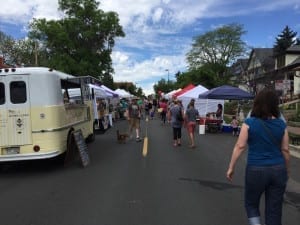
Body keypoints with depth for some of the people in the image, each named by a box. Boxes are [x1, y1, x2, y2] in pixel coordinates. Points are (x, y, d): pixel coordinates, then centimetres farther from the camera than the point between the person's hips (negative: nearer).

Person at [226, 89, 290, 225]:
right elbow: (285, 150, 6)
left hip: (256, 170, -3)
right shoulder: (281, 124, 1)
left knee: (251, 204, 19)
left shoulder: (249, 123, -9)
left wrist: (231, 168, -2)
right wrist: (286, 170, 19)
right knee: (274, 210, 15)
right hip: (278, 170, 3)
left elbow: (239, 146, -10)